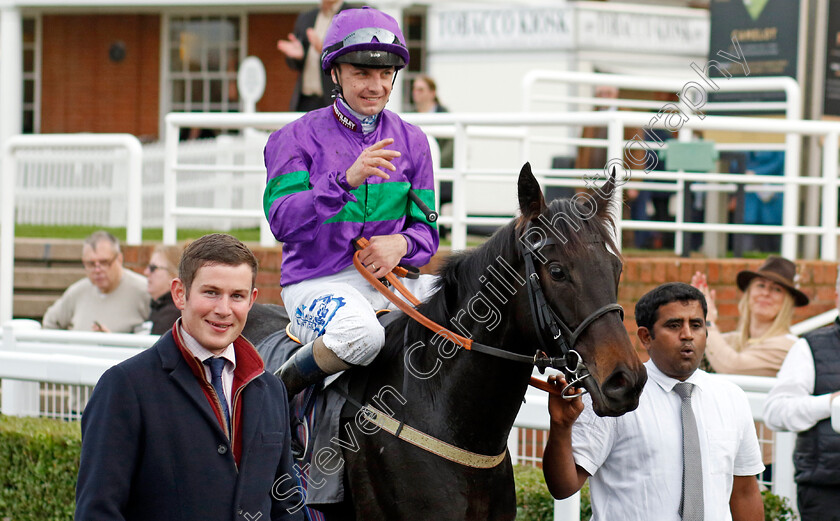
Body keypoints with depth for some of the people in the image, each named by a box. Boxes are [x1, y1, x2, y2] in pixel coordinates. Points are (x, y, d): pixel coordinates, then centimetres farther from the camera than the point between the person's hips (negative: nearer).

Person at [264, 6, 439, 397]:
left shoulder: (411, 141, 12)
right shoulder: (297, 139, -1)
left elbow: (426, 230, 13)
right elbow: (281, 220, -16)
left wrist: (402, 244, -13)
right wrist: (346, 180, -30)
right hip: (316, 283, -5)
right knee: (361, 334, -38)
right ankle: (281, 388, -10)